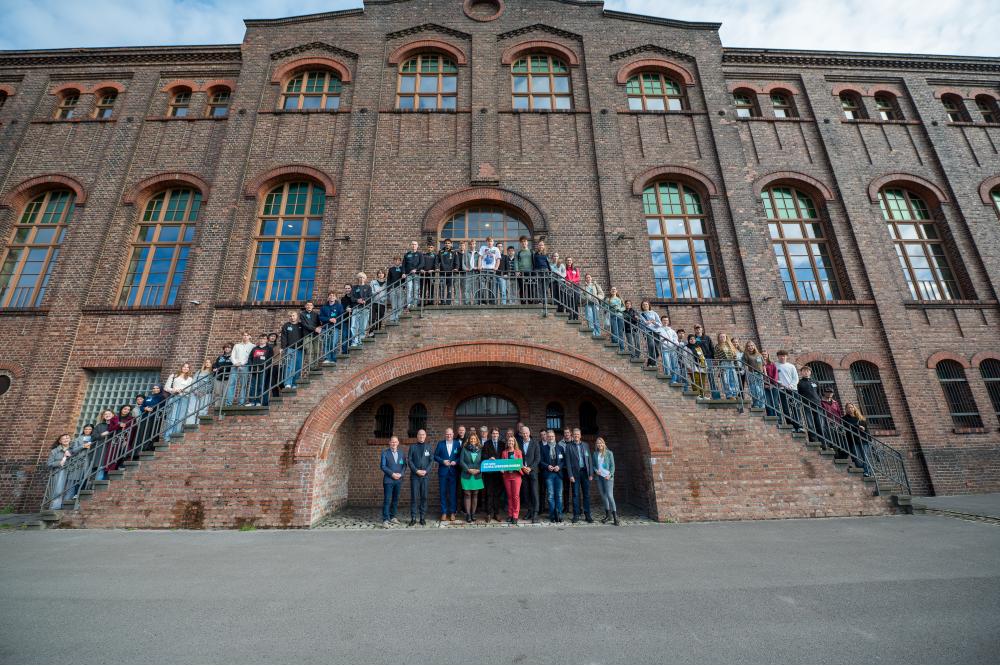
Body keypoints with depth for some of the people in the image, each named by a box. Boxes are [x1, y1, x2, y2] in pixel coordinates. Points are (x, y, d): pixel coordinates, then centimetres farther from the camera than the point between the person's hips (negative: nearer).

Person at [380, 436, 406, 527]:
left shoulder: (401, 453, 10)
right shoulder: (385, 453, 0)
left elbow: (404, 465, 8)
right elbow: (383, 466, -6)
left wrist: (400, 474, -8)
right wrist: (392, 474, -14)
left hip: (398, 480, 4)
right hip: (388, 480, -4)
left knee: (396, 499, 9)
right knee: (387, 500, -5)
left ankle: (392, 516, 21)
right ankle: (385, 520, -1)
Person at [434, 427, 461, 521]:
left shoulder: (457, 443, 3)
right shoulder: (440, 443, 3)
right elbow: (435, 456, 3)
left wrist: (456, 462, -13)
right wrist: (443, 461, -12)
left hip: (453, 472, 0)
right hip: (443, 471, 0)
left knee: (453, 493, 4)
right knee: (443, 492, 5)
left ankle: (452, 512, 15)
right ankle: (444, 512, 16)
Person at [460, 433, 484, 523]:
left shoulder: (479, 450, 6)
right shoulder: (464, 449, 2)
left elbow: (482, 462, 5)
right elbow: (461, 461, -3)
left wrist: (479, 470, -11)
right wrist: (468, 469, -13)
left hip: (477, 476, 2)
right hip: (466, 475, -2)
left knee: (475, 495, 6)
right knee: (467, 494, 0)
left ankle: (473, 514, 15)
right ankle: (468, 514, 8)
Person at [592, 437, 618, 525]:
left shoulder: (609, 453, 0)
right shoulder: (595, 454, 7)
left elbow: (612, 465, -1)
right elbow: (593, 465, 13)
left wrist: (610, 475, -12)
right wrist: (595, 470, -6)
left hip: (607, 477, -4)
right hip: (599, 477, 4)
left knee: (609, 495, -12)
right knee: (603, 495, 7)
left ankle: (615, 516, -6)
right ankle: (608, 515, 18)